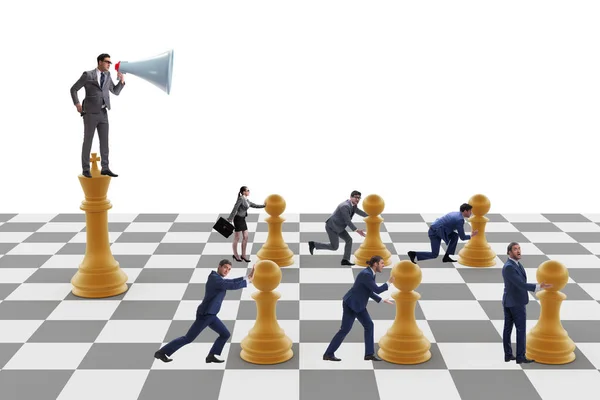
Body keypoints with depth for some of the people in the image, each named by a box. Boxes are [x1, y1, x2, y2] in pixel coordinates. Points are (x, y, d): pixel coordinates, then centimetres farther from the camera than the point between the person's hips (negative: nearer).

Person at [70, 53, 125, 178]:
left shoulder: (107, 76, 10)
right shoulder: (87, 75, -7)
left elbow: (116, 92, 13)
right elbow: (73, 89, -2)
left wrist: (121, 81, -3)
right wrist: (77, 104, -12)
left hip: (103, 113, 5)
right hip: (90, 113, -5)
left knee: (104, 141, 3)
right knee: (88, 141, 0)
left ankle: (105, 168, 9)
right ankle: (86, 169, 8)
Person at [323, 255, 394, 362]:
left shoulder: (370, 274, 6)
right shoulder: (366, 274, -25)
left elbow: (369, 292, 15)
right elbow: (377, 290, -23)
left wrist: (382, 300, 12)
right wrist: (389, 283, -10)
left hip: (357, 304, 10)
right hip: (350, 304, -10)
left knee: (369, 325, 4)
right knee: (345, 329, -6)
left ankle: (369, 354, 8)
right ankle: (328, 354, 2)